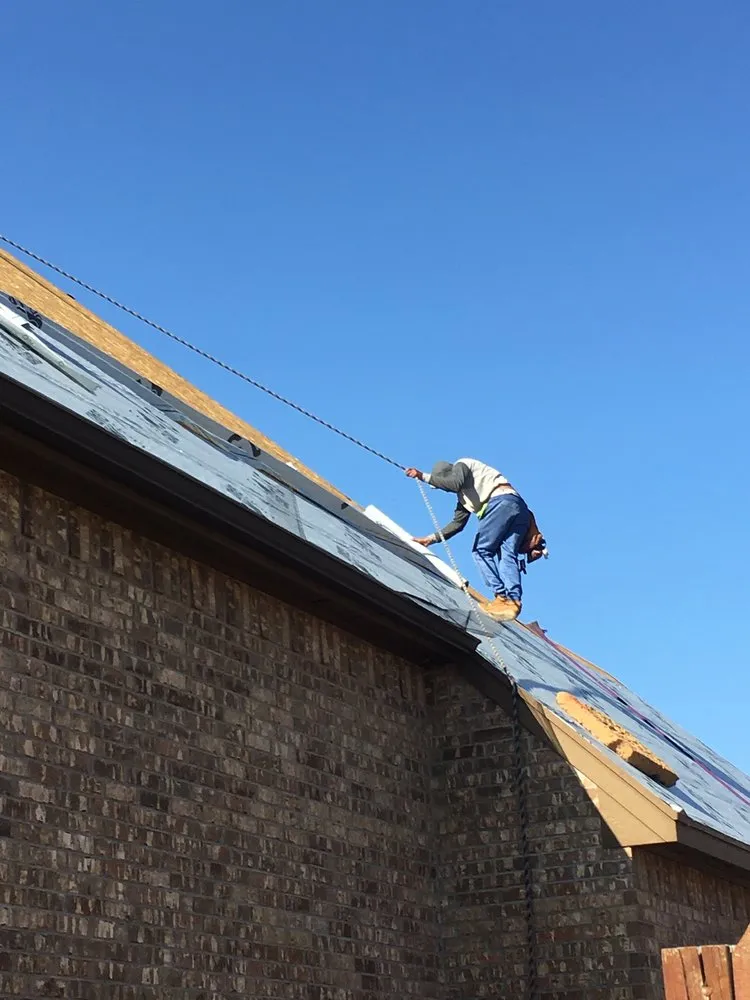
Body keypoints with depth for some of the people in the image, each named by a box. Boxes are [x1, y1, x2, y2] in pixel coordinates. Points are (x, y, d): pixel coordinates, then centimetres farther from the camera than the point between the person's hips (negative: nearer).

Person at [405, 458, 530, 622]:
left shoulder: (460, 465, 13)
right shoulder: (464, 495, 37)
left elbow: (455, 483, -9)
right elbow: (458, 523, 33)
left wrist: (424, 477, -4)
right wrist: (432, 538, 31)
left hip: (502, 501, -9)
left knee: (481, 550, -6)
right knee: (507, 555, -3)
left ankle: (502, 597, -16)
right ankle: (514, 600, -20)